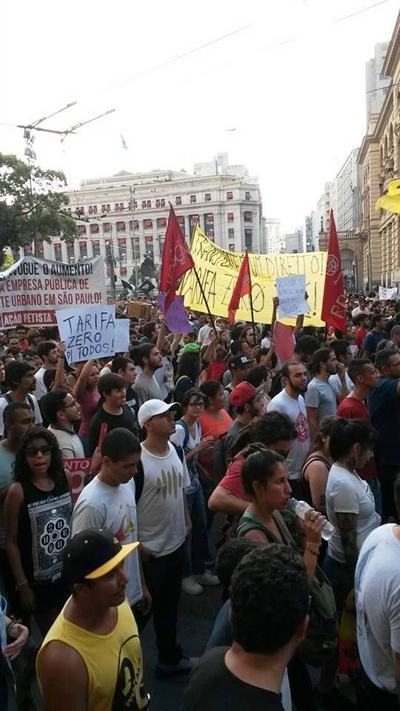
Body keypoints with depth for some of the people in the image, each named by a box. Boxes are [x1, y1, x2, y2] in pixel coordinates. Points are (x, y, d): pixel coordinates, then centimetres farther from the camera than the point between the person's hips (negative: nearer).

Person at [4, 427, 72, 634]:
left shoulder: (64, 481, -5)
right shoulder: (18, 491, -17)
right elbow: (11, 542, -11)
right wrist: (22, 585, -9)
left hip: (68, 573, 4)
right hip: (38, 580, -4)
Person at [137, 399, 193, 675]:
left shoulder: (176, 451, -1)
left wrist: (187, 521, 10)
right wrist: (136, 544, -17)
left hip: (176, 542, 7)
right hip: (150, 549, -7)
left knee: (169, 604, 23)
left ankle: (170, 657, 43)